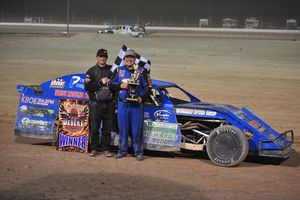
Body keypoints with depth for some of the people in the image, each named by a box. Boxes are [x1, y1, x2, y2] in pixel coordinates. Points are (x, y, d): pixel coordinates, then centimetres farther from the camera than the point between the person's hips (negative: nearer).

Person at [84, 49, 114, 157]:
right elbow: (87, 86, -4)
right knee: (94, 128, 0)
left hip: (109, 104, 2)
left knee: (107, 128, 4)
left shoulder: (112, 70, 12)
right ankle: (94, 149, 8)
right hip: (96, 104, -2)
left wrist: (110, 82, -3)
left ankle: (105, 149, 11)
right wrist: (100, 82, -11)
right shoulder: (91, 71, 6)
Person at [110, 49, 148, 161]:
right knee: (122, 129, 6)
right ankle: (122, 151, 17)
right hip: (122, 104, 1)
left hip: (136, 104, -1)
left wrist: (141, 96, -7)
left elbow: (146, 86, 9)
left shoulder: (140, 71, 6)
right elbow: (111, 85, 11)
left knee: (137, 129, -2)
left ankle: (138, 152, 6)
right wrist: (120, 86, -8)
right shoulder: (119, 71, 10)